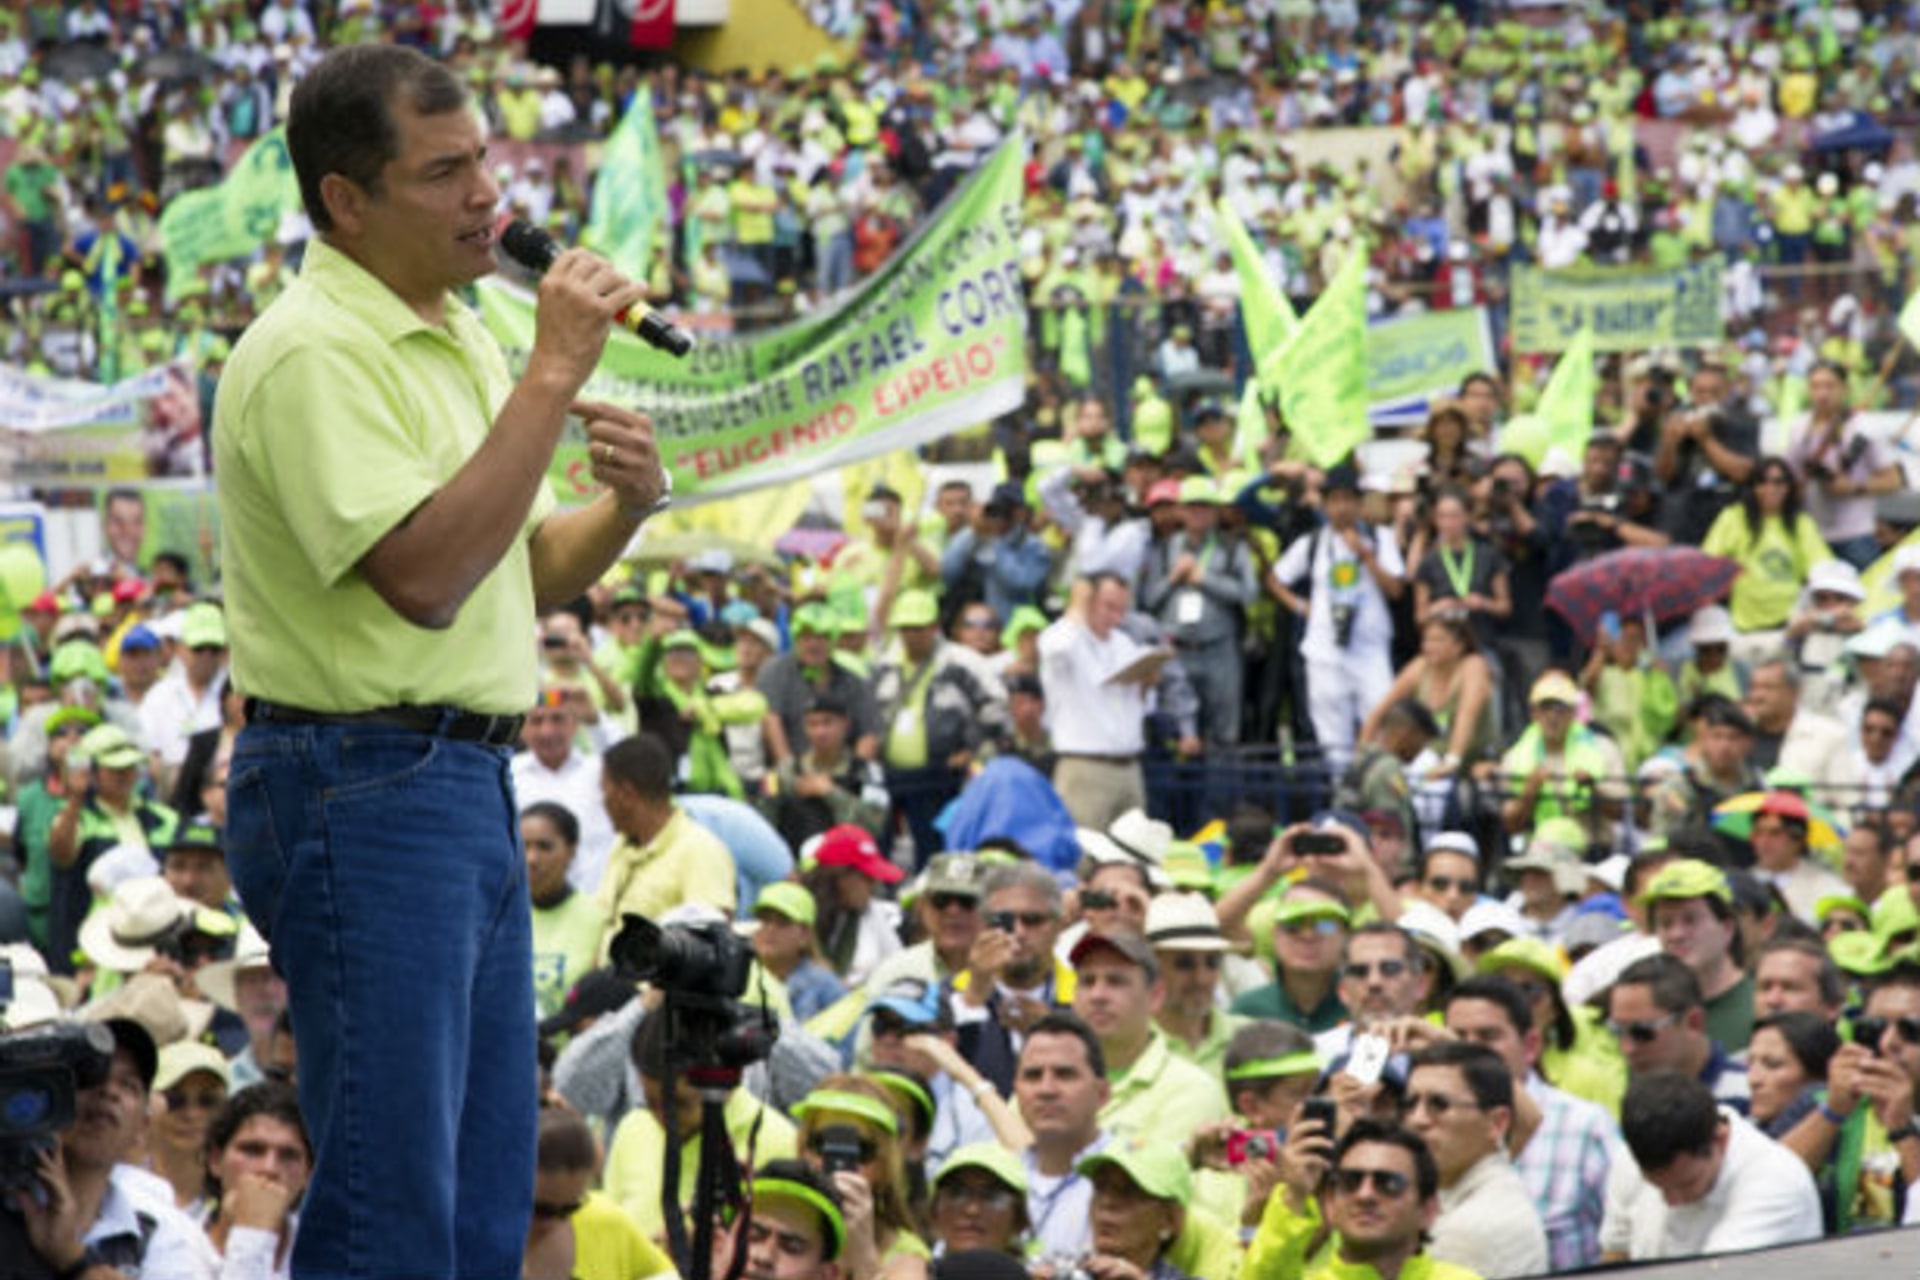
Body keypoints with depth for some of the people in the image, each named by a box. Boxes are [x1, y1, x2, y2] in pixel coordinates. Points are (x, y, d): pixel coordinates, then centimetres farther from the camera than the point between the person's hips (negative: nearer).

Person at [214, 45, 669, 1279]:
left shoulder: (460, 336, 15)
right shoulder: (311, 353, -16)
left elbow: (531, 567, 22)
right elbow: (423, 576, -26)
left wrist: (624, 508, 0)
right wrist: (553, 375, -24)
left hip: (471, 786, 10)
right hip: (365, 792, -10)